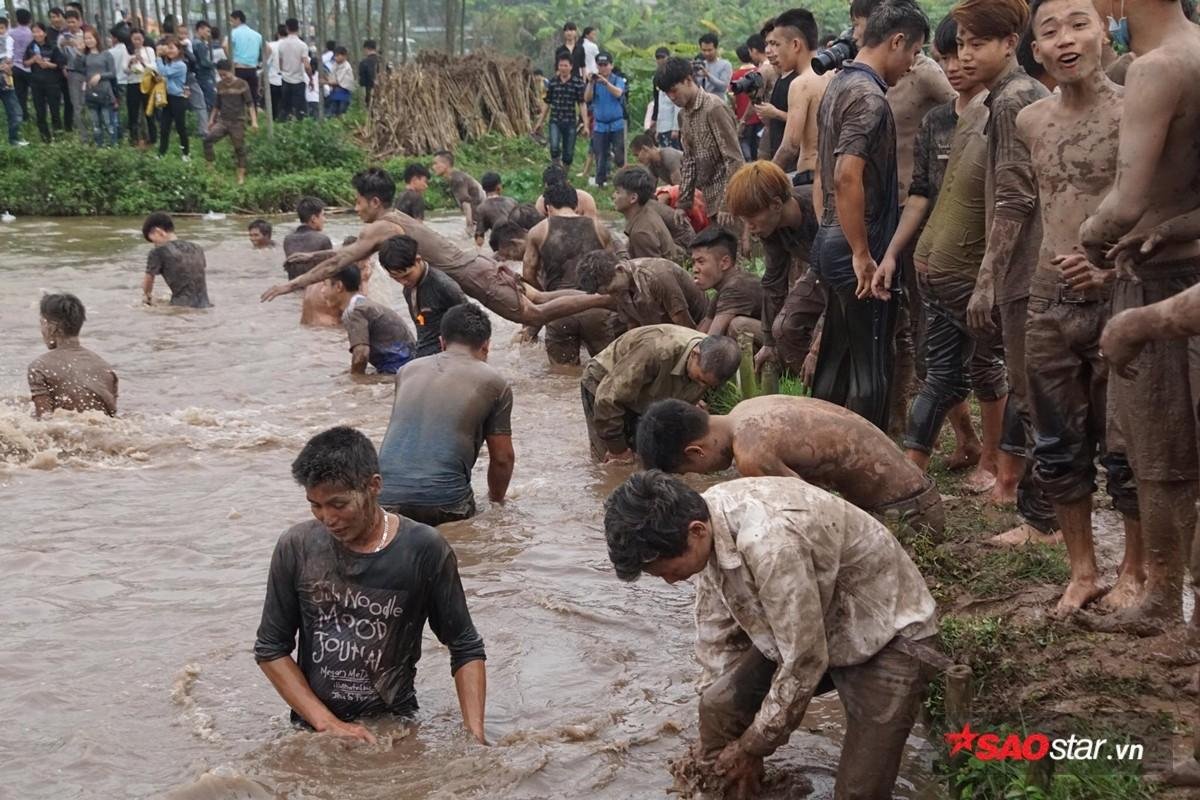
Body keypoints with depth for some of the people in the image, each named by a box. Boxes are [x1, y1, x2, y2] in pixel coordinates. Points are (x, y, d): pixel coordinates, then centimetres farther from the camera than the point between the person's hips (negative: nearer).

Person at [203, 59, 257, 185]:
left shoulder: (242, 84, -8)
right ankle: (210, 167, -10)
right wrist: (211, 119, 16)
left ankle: (241, 176, 15)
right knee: (207, 140, -17)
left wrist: (254, 121, -19)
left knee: (239, 148, 4)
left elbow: (250, 104, -11)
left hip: (238, 122, -4)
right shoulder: (220, 86, 7)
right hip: (222, 120, 4)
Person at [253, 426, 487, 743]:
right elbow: (270, 649, 4)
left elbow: (466, 650, 1)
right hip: (313, 727, 2)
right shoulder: (297, 548, -3)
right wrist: (327, 724, -6)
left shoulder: (424, 550, -7)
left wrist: (475, 735, -10)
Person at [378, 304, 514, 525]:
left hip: (385, 498, 3)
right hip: (443, 504, -3)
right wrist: (496, 500, 32)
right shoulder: (494, 383, 9)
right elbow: (502, 458, 12)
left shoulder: (408, 370, 21)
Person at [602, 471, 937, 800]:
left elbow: (804, 662, -28)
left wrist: (752, 746, -14)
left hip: (886, 635, -7)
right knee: (719, 704, -5)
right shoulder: (706, 515, -12)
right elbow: (716, 633, 1)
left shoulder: (769, 541, -37)